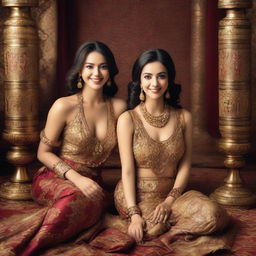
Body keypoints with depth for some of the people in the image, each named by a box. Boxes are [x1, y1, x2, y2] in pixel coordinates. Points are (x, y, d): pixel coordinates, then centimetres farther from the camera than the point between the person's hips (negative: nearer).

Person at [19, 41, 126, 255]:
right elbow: (43, 153, -2)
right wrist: (75, 177, -15)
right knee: (77, 197, -41)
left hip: (91, 181, 3)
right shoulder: (64, 106, -6)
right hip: (53, 179, -3)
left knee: (95, 201, -37)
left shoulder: (118, 107, 4)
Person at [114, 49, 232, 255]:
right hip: (137, 194, -2)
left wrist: (170, 201, -14)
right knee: (152, 229, -33)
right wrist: (134, 214, -20)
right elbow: (127, 170, -10)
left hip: (172, 192, 2)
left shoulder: (184, 118, 1)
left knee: (214, 215, -25)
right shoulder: (128, 119, -7)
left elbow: (185, 166, 1)